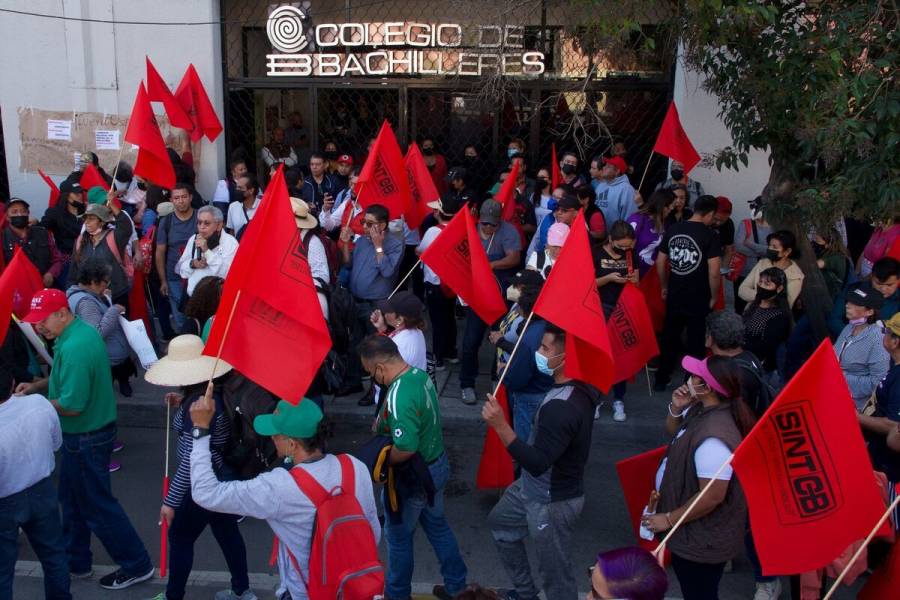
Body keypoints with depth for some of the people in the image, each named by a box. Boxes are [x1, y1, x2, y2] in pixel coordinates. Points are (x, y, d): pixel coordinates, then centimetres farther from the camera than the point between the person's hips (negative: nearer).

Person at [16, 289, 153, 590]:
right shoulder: (82, 330, 2)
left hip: (86, 438, -10)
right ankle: (76, 561, 37)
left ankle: (137, 565, 16)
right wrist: (36, 386, 5)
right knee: (72, 500, 22)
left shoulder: (74, 348, -29)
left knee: (97, 505, 4)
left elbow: (72, 405, -29)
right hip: (84, 433, 10)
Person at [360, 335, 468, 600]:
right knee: (437, 525, 25)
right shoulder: (421, 374, -4)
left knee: (398, 535, 15)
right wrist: (383, 423, 1)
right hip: (437, 464, 8)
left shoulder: (398, 396, -31)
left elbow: (405, 449, -35)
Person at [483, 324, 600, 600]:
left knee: (555, 574, 7)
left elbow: (537, 463, -35)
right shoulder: (580, 387, -6)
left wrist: (500, 425, -38)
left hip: (552, 501, -10)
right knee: (500, 521, 29)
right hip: (536, 487, 10)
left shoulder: (562, 407, -35)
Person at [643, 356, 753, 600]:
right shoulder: (701, 408, -5)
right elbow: (674, 431, 15)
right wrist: (676, 408, -7)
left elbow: (712, 497, -32)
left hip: (701, 542, -9)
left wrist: (668, 520, -20)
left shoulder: (713, 437, -35)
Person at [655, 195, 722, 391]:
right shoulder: (710, 236, -15)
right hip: (699, 299, -4)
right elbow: (713, 272, -19)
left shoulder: (672, 230, -1)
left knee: (669, 338, 18)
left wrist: (664, 287, 18)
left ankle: (661, 380, 28)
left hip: (674, 296, 4)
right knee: (696, 343, 11)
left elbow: (660, 262, 5)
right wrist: (714, 297, -4)